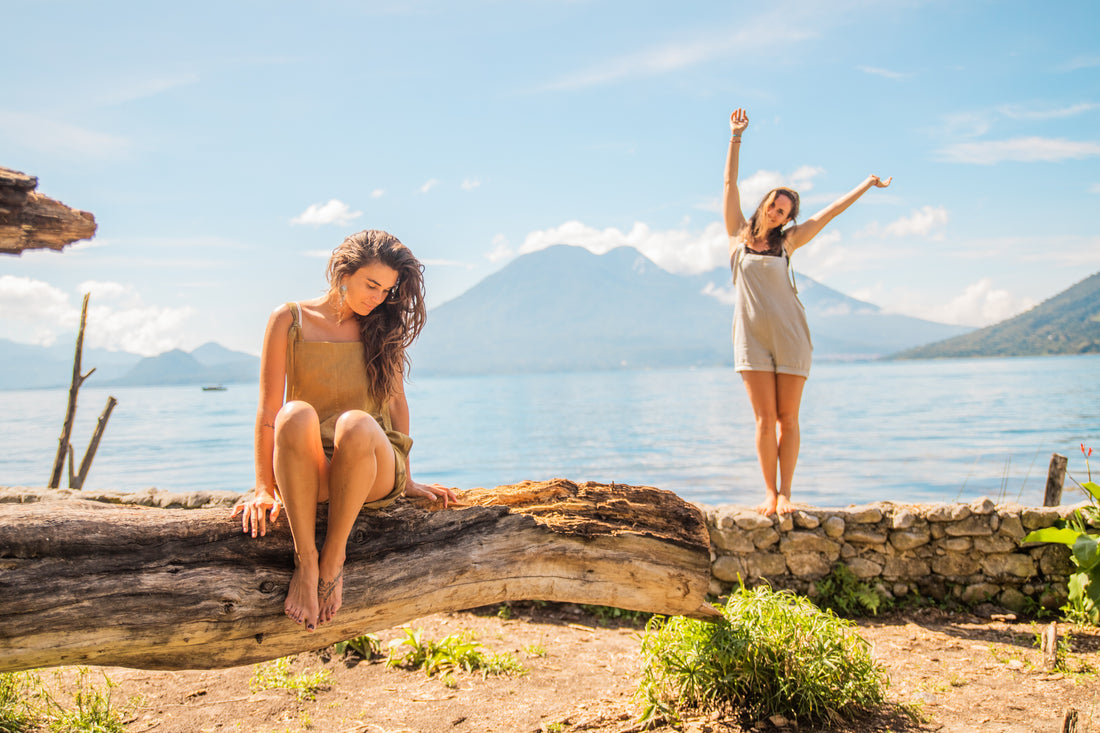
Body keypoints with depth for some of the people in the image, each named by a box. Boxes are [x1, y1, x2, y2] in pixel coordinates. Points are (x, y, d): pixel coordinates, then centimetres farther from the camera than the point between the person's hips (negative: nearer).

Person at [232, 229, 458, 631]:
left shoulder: (384, 326, 12)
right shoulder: (290, 320, 5)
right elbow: (268, 409, 1)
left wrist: (406, 479, 12)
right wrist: (264, 488, -5)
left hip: (373, 470, 1)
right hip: (306, 471, 0)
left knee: (355, 423, -36)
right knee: (297, 414, -36)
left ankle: (334, 555, -19)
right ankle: (305, 560, -28)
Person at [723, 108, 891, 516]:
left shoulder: (787, 241, 8)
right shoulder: (738, 234, 7)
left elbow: (830, 212, 15)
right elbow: (730, 184, 9)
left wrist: (867, 185, 22)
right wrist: (736, 137, 9)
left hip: (789, 335, 1)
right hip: (751, 337, -1)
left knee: (787, 418, 1)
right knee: (765, 418, -5)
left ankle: (785, 493, 6)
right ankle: (769, 493, 1)